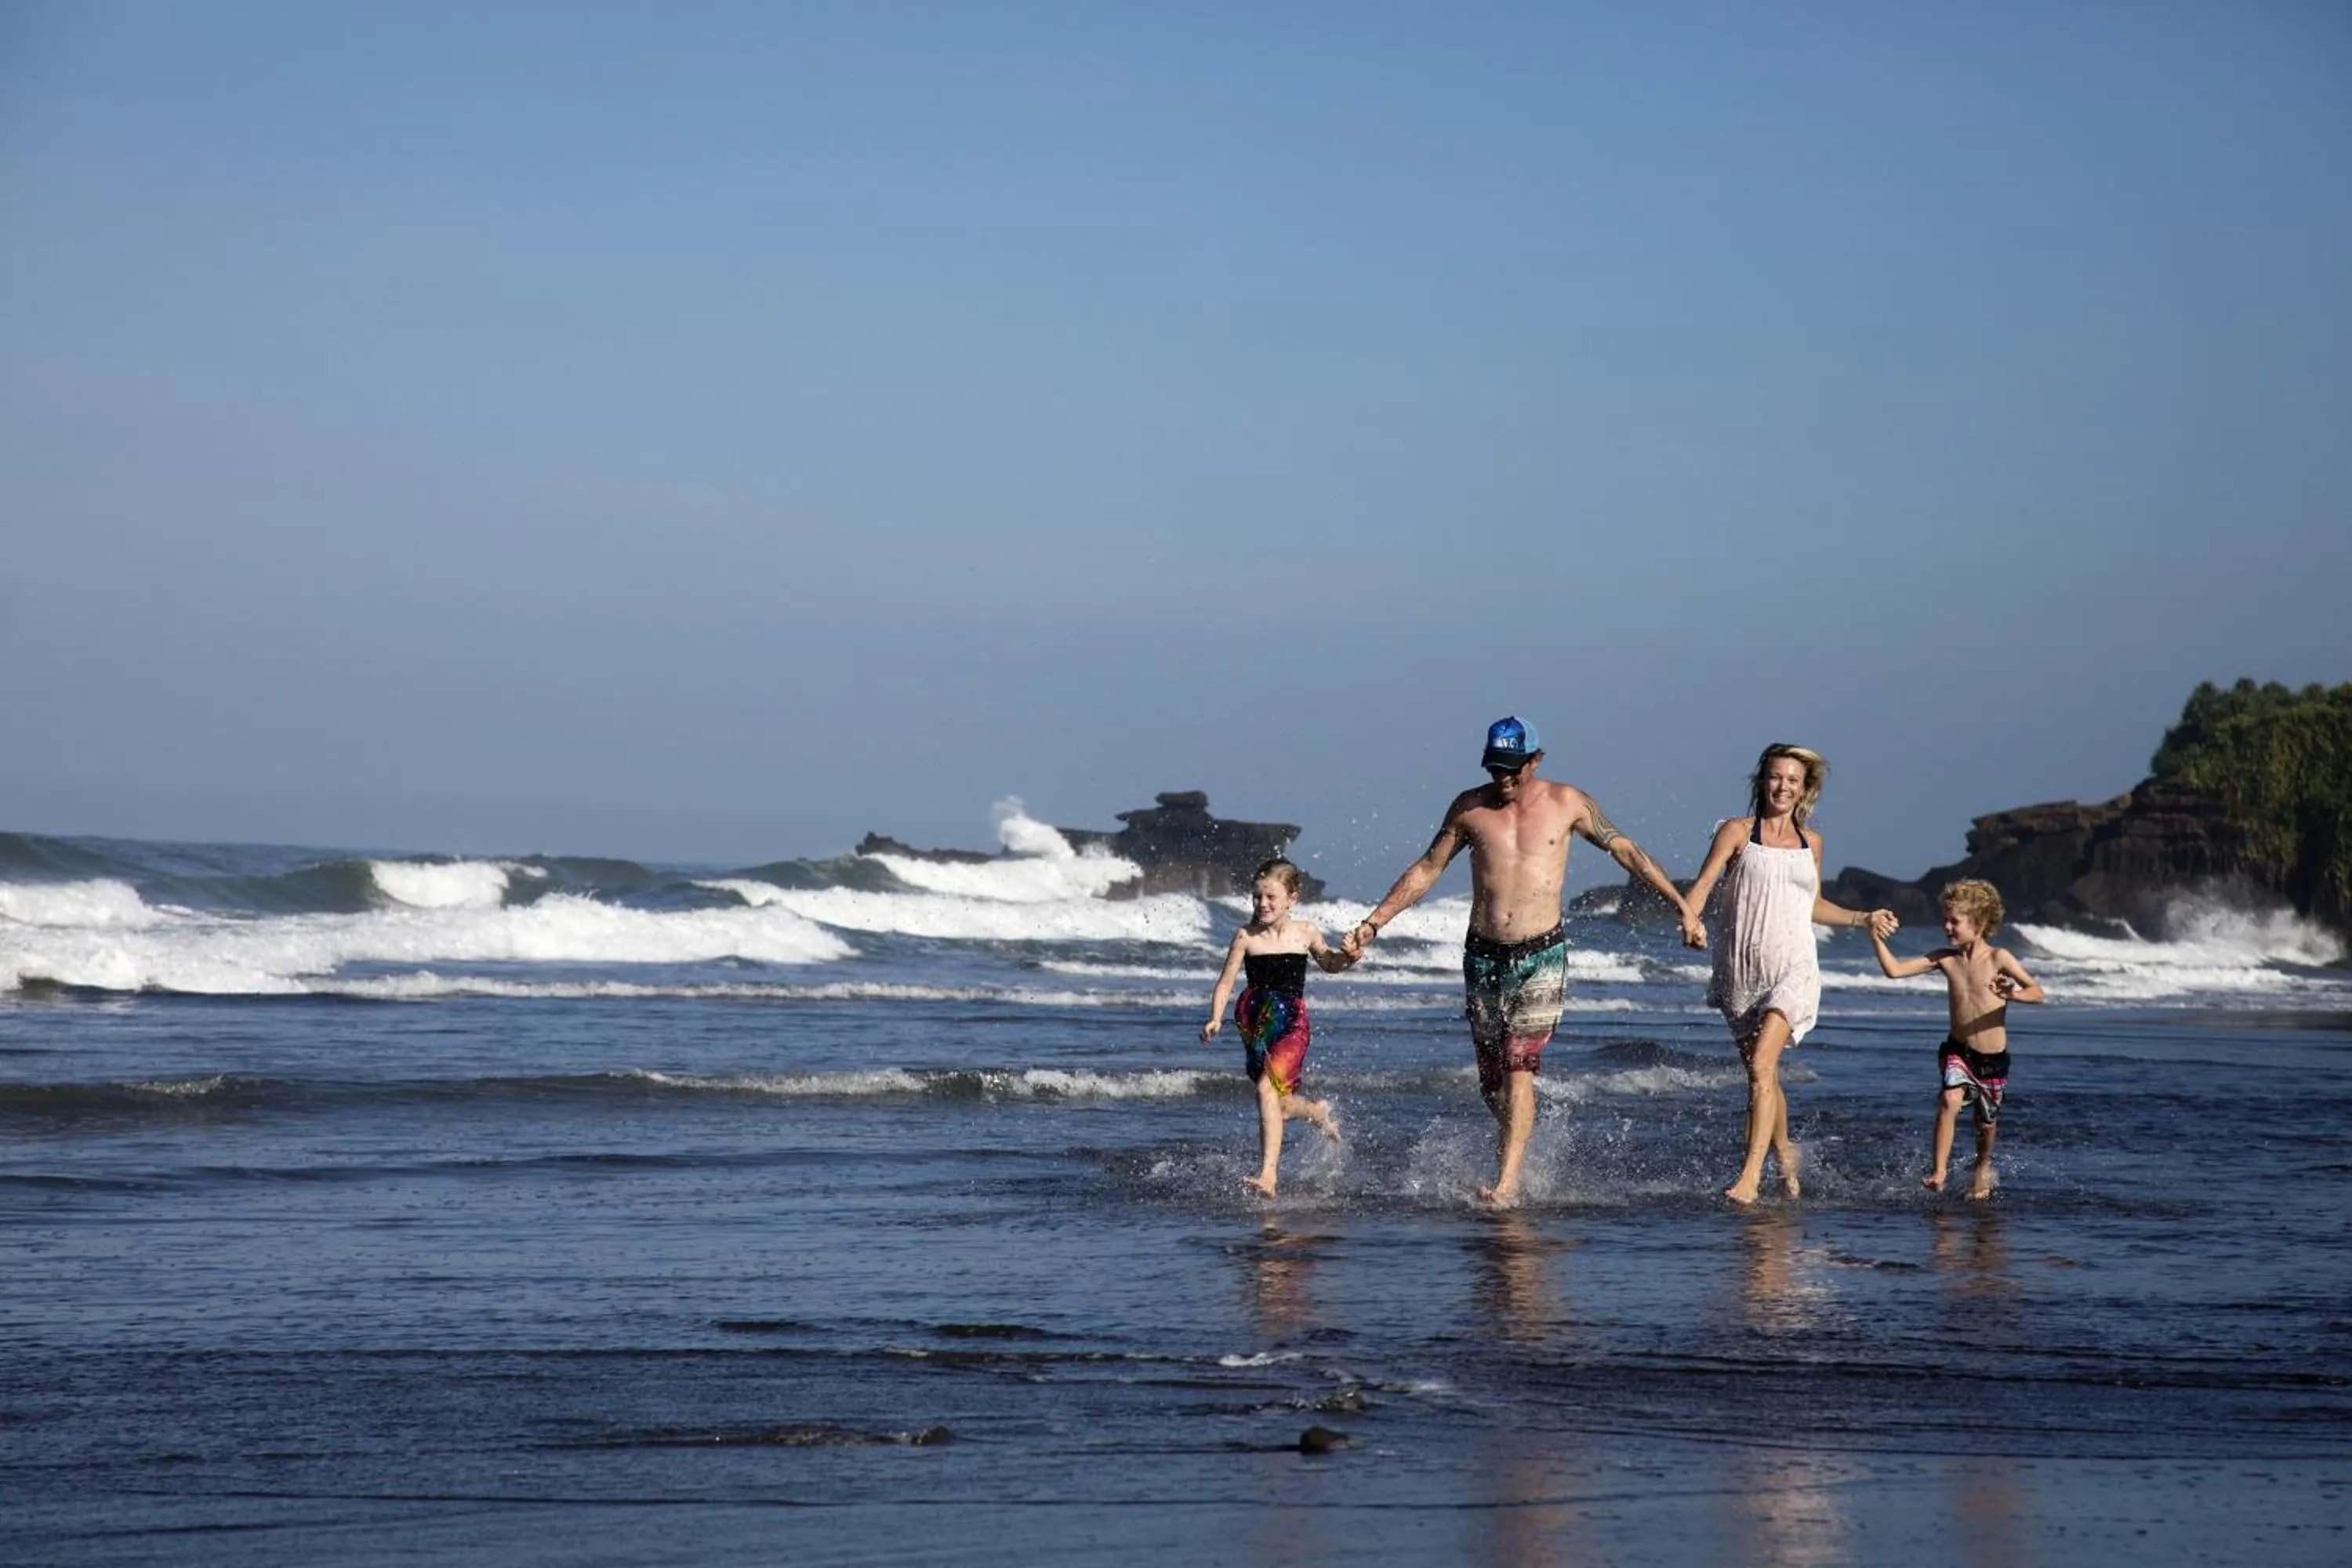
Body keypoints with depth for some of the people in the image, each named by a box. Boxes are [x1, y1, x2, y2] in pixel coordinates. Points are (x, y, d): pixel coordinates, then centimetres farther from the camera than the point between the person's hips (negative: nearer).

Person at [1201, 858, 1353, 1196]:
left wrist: (1346, 957, 0)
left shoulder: (1306, 933, 2)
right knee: (1279, 1103, 8)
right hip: (1255, 1022, 2)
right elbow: (1226, 981, -3)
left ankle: (1267, 1175, -23)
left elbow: (1328, 963, 21)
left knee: (1268, 1089, -20)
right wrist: (1215, 1019, -16)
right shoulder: (1247, 937, -2)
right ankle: (1317, 1110, 45)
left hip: (1291, 1023, -2)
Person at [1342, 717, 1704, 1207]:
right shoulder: (1470, 807, 4)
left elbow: (1624, 850, 10)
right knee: (1492, 1083, 6)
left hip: (1541, 956, -3)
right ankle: (1514, 1157, 30)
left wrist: (1682, 906, 9)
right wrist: (1372, 923, 7)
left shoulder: (1566, 803, 1)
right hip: (1483, 957, 3)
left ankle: (1506, 1186, -21)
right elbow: (1426, 870, 12)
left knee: (1519, 1069, -16)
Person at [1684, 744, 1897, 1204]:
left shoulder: (1811, 842, 11)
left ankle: (1749, 1176, -24)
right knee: (1763, 1075, 10)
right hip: (1741, 971, 0)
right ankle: (1785, 1157, 34)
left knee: (1761, 1066, -19)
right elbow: (1703, 884, -7)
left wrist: (1863, 918, 20)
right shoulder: (1737, 832, 2)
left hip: (1793, 970, 0)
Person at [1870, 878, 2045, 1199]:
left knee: (1986, 1124, 15)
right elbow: (1894, 970, -6)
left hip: (1993, 1057, -1)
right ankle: (1938, 1172, -23)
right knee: (1950, 1100, -27)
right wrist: (1876, 938, -18)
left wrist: (2013, 994, -37)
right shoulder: (1945, 958, -4)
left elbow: (2038, 992, -17)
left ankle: (1983, 1167, 46)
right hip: (1957, 1051, 1)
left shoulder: (1998, 958, -12)